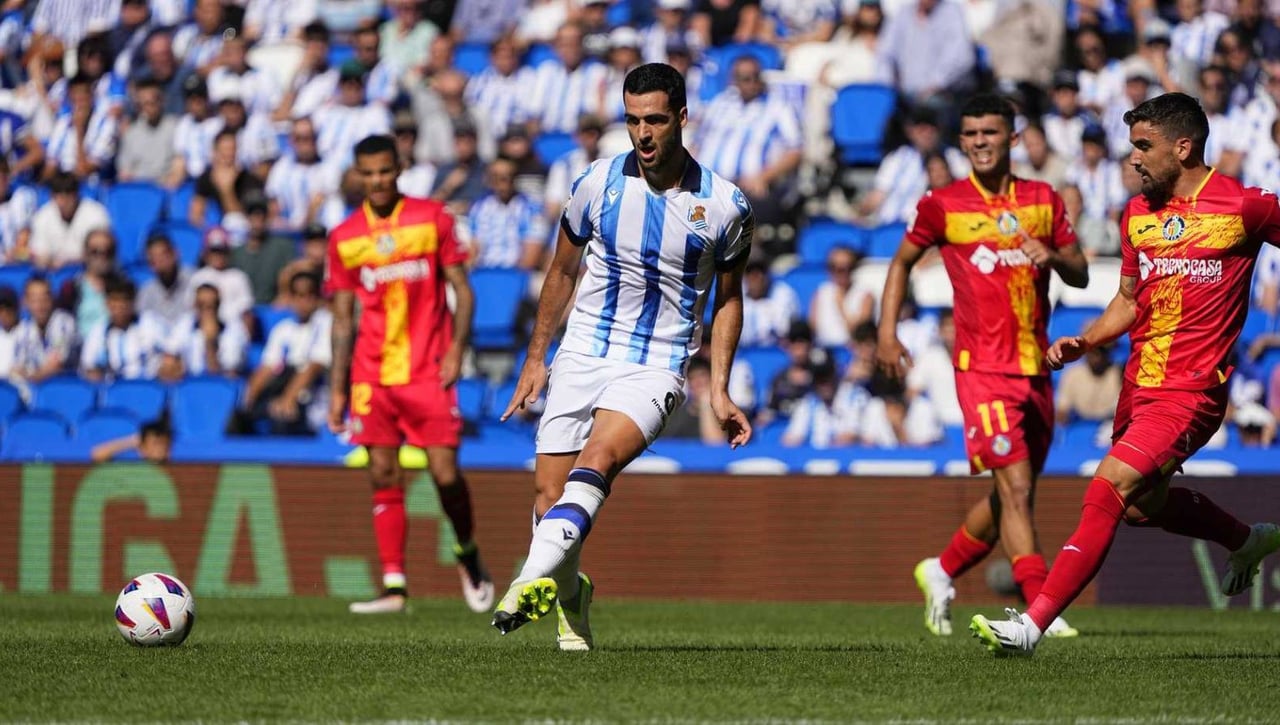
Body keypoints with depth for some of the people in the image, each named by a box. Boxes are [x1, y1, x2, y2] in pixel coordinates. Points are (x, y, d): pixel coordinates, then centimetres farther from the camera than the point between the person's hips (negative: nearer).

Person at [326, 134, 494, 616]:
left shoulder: (433, 219, 1)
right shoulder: (344, 238, 7)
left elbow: (462, 290, 2)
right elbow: (343, 318, 11)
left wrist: (456, 349, -11)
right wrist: (337, 388, 7)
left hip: (428, 372, -2)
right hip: (373, 375, 2)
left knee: (445, 473, -7)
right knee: (384, 478, -4)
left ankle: (468, 554, 20)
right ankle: (394, 586, -2)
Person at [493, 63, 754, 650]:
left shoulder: (725, 206, -4)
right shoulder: (598, 182, -2)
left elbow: (728, 297, 10)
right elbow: (563, 272, 13)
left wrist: (719, 390, 4)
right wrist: (535, 358, 13)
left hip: (658, 365, -3)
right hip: (583, 355, 3)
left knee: (598, 458, -29)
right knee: (549, 490, -5)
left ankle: (534, 579, -41)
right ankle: (570, 599, 19)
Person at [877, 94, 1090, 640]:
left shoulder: (1044, 200, 9)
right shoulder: (943, 205, 1)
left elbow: (1081, 276, 10)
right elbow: (902, 261, 15)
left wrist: (1054, 256, -12)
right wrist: (887, 333, 6)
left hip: (1036, 367, 5)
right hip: (982, 367, -5)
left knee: (1013, 495, 12)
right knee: (1015, 488, -16)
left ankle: (942, 572, 33)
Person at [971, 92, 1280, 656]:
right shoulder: (1138, 213, 9)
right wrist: (1084, 342, 2)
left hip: (1190, 392, -8)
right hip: (1139, 386, 8)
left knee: (1110, 489, -21)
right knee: (1142, 505, 21)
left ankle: (1032, 625, -23)